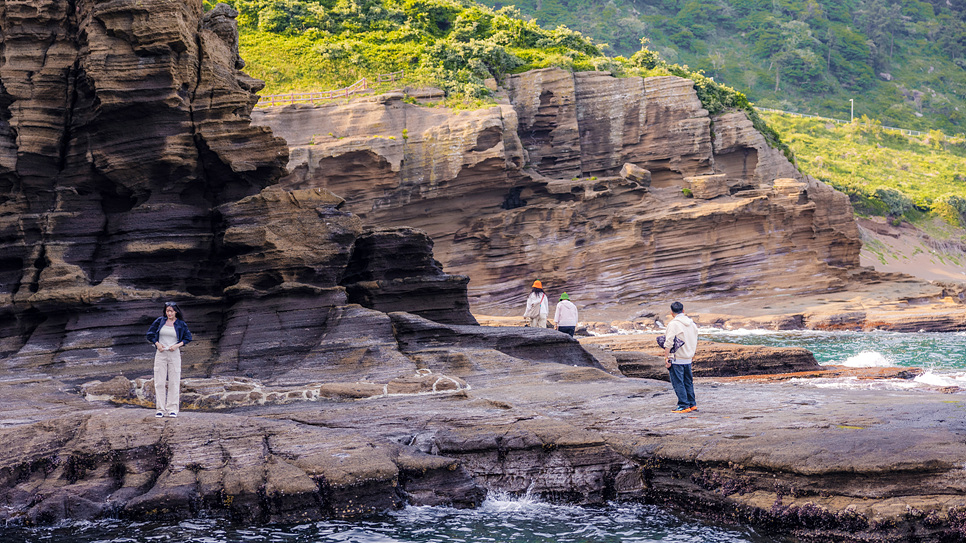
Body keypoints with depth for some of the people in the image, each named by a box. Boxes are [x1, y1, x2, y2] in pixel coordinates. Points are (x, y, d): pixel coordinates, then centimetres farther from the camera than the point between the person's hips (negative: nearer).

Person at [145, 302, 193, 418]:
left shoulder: (181, 324, 2)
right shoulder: (160, 321, 4)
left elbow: (188, 337, 8)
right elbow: (150, 333, 12)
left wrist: (177, 345, -7)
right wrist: (157, 344, -3)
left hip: (174, 354, -1)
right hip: (161, 353, 1)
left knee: (174, 382, -1)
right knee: (159, 382, -1)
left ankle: (173, 409, 4)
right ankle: (160, 409, 3)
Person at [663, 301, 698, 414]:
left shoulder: (673, 324, -13)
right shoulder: (692, 324, 10)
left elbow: (669, 343, -17)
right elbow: (695, 343, 17)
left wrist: (666, 358, -14)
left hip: (676, 359, -7)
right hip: (688, 359, 7)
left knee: (678, 383, -2)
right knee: (688, 382, 16)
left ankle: (684, 406, -2)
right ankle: (692, 404, 20)